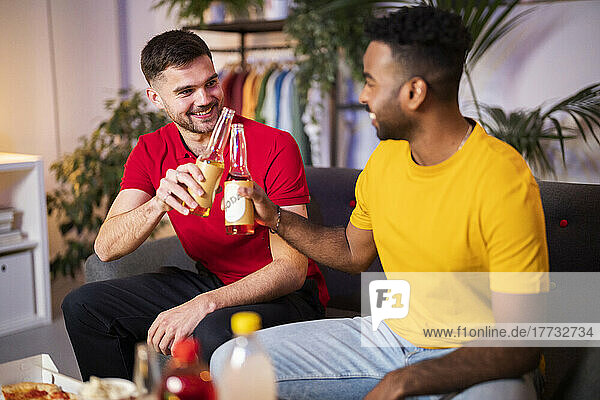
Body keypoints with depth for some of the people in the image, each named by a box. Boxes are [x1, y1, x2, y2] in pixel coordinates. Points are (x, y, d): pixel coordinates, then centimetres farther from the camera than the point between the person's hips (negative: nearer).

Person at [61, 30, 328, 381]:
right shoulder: (151, 152, -2)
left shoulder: (275, 147, -19)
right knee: (83, 306, -3)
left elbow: (291, 269, -22)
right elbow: (106, 248, -11)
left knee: (212, 333, -37)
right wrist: (158, 204, -32)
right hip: (209, 282, 6)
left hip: (282, 294, -5)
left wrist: (204, 304, -34)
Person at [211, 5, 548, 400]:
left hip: (478, 363, -6)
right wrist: (276, 218, 8)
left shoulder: (503, 182, -21)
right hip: (390, 335, 6)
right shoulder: (385, 159, 2)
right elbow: (354, 252, 19)